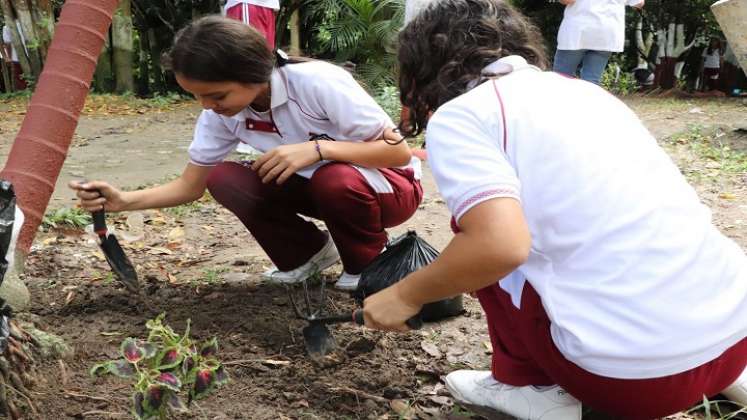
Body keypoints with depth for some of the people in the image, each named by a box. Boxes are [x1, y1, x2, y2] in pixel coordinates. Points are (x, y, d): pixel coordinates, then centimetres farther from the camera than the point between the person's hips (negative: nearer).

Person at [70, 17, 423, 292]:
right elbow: (191, 186, -7)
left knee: (337, 180, -39)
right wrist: (125, 200, -24)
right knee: (223, 179, -16)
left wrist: (317, 148, -40)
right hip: (316, 185, 5)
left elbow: (398, 151, -27)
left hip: (388, 185, -5)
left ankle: (368, 265, -7)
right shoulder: (221, 112, -13)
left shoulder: (318, 83, -31)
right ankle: (308, 253, 4)